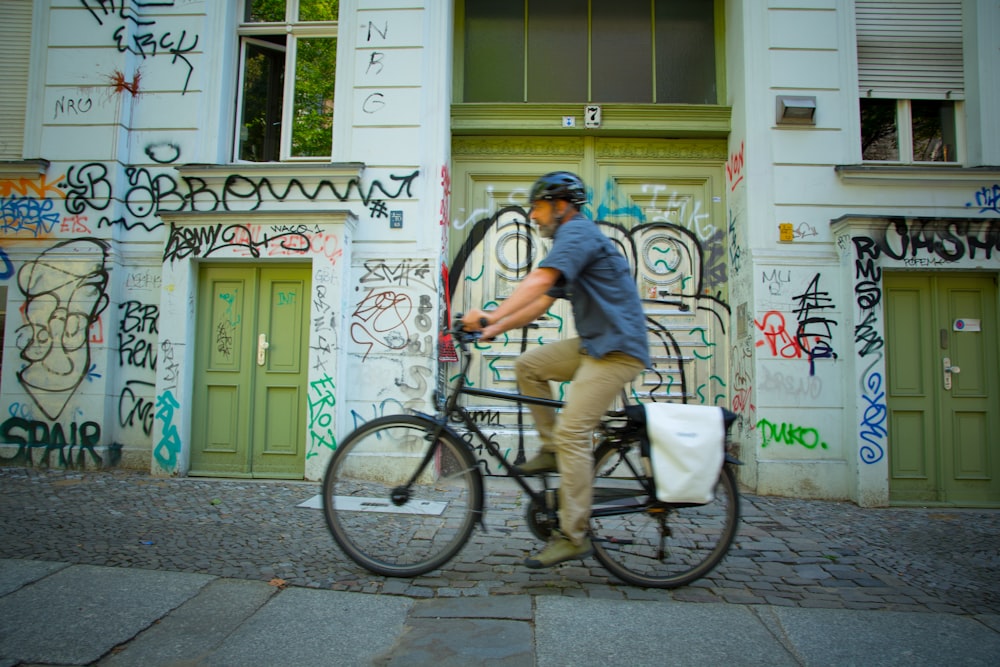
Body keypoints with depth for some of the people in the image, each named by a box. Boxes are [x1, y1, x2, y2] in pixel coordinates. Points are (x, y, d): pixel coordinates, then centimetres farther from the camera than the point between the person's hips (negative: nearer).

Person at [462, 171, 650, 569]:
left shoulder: (577, 231, -10)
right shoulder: (573, 240, 22)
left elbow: (539, 280, -27)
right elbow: (542, 302, 18)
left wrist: (492, 316, -34)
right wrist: (496, 328, 10)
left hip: (617, 347, -10)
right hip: (593, 343, 10)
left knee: (572, 433, -14)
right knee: (527, 365, 7)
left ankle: (573, 537, -6)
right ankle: (551, 450, 13)